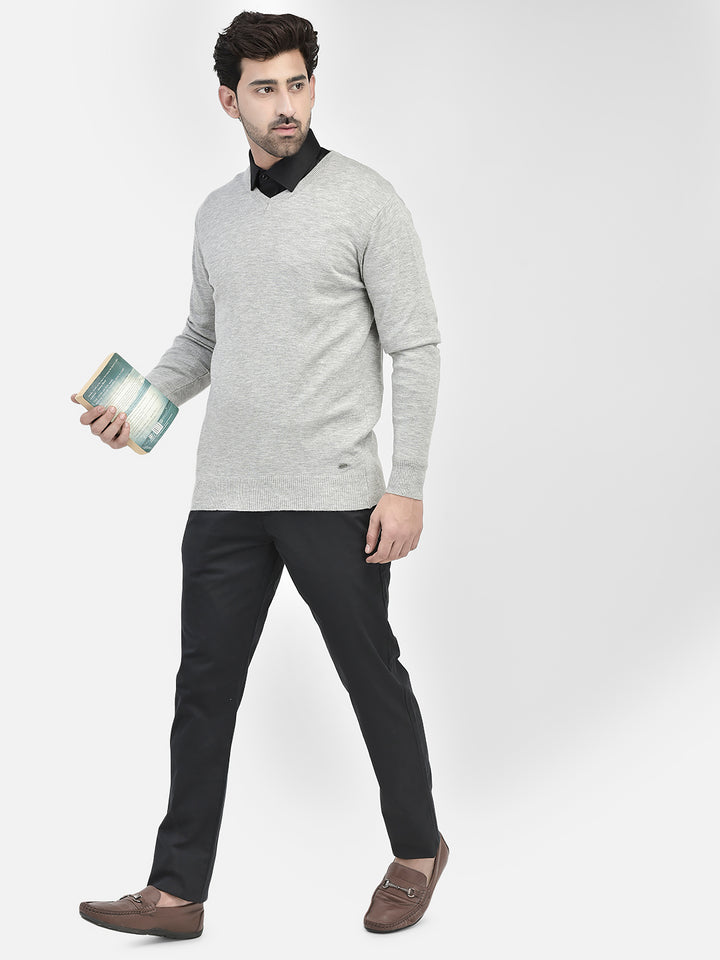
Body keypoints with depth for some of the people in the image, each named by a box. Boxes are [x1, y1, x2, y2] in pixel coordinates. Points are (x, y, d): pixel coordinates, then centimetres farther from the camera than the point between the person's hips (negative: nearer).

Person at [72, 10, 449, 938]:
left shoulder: (367, 200, -4)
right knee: (204, 688, 6)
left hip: (332, 496, -5)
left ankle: (417, 852, 30)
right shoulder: (217, 214, 13)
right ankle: (176, 890, 16)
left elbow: (415, 348, -6)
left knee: (373, 679, 8)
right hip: (226, 496, 5)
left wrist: (406, 485, -12)